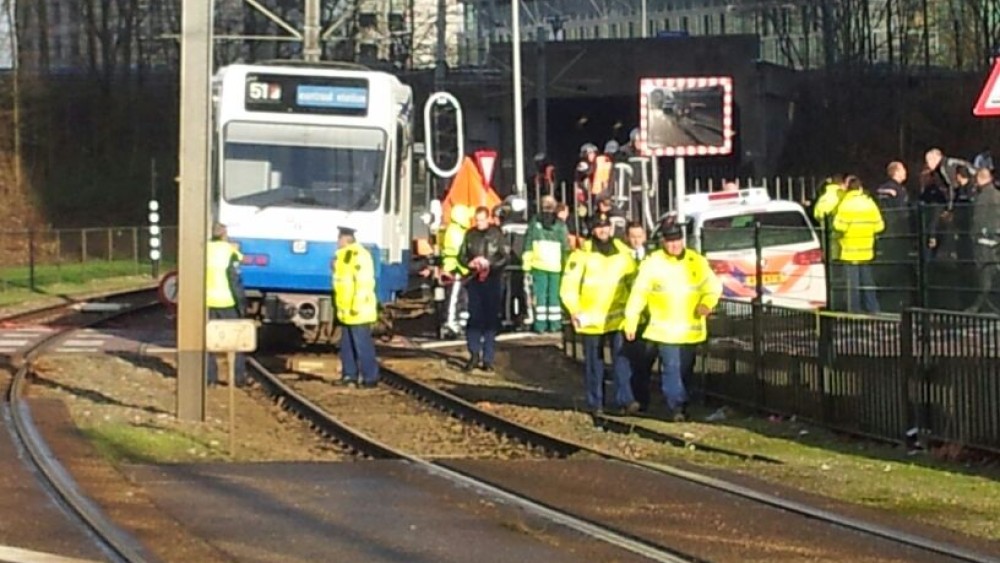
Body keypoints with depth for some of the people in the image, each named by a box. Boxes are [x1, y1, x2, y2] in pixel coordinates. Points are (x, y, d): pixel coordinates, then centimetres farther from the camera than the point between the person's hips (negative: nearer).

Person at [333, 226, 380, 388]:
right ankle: (349, 375, 21)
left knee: (362, 345, -7)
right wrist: (340, 307, 22)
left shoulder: (359, 255, -17)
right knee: (347, 345, 14)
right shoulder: (343, 255, 16)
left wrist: (356, 307, -23)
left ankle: (370, 378, -4)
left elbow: (363, 283, -22)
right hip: (346, 311, 10)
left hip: (357, 311, -10)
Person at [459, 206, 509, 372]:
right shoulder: (470, 235, 7)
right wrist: (470, 263, -8)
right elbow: (462, 256, 13)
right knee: (474, 317, -2)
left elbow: (505, 257, -2)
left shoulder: (497, 234, -1)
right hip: (474, 281, 2)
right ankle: (474, 354, 7)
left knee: (491, 320, 1)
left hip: (493, 281, -2)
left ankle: (488, 359, 5)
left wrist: (489, 264, -16)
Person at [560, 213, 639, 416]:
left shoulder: (623, 253, 6)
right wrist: (574, 310, -17)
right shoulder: (582, 255, -3)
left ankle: (625, 400, -10)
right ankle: (595, 403, 14)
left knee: (621, 358, -8)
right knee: (594, 362, 7)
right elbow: (569, 285, -6)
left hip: (617, 317, 1)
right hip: (591, 319, -1)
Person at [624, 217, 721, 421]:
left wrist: (707, 302, -12)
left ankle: (682, 405, 23)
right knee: (671, 368, -11)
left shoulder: (697, 262, 5)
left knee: (685, 370, 11)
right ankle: (677, 406, -12)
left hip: (691, 330, 3)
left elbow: (713, 286, 9)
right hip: (665, 330, -3)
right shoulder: (652, 264, -4)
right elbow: (638, 294, -3)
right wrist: (631, 321, -5)